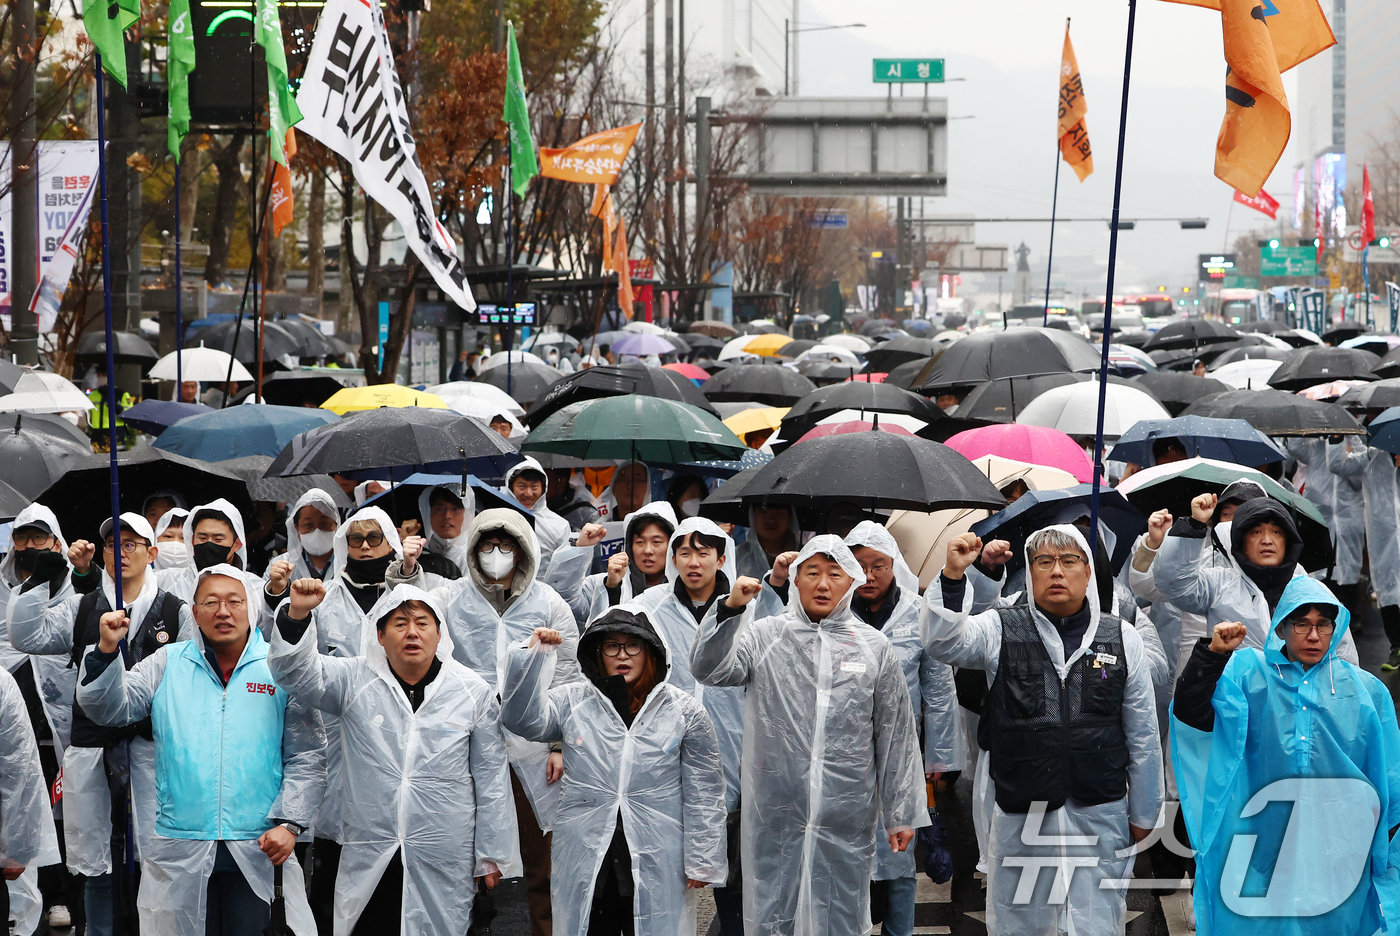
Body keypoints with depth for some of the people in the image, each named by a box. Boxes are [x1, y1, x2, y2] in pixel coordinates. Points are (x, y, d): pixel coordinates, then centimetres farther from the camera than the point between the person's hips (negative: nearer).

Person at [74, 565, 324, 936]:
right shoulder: (167, 664, 10)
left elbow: (307, 757, 5)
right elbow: (110, 709, 6)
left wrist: (289, 823, -5)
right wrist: (106, 651, -10)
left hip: (258, 849, -1)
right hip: (180, 849, 1)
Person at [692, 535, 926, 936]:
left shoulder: (875, 648, 7)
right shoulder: (765, 637, 4)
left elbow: (896, 737, 8)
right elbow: (709, 669, -11)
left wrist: (902, 814, 6)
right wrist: (730, 608, -26)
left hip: (846, 821, 1)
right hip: (775, 816, -1)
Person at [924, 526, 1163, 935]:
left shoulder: (1122, 639, 6)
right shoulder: (1000, 630, 3)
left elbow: (1143, 738, 10)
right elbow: (942, 641, -17)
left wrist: (1143, 815, 11)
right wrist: (953, 575, -31)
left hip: (1099, 816, 0)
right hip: (1019, 815, 0)